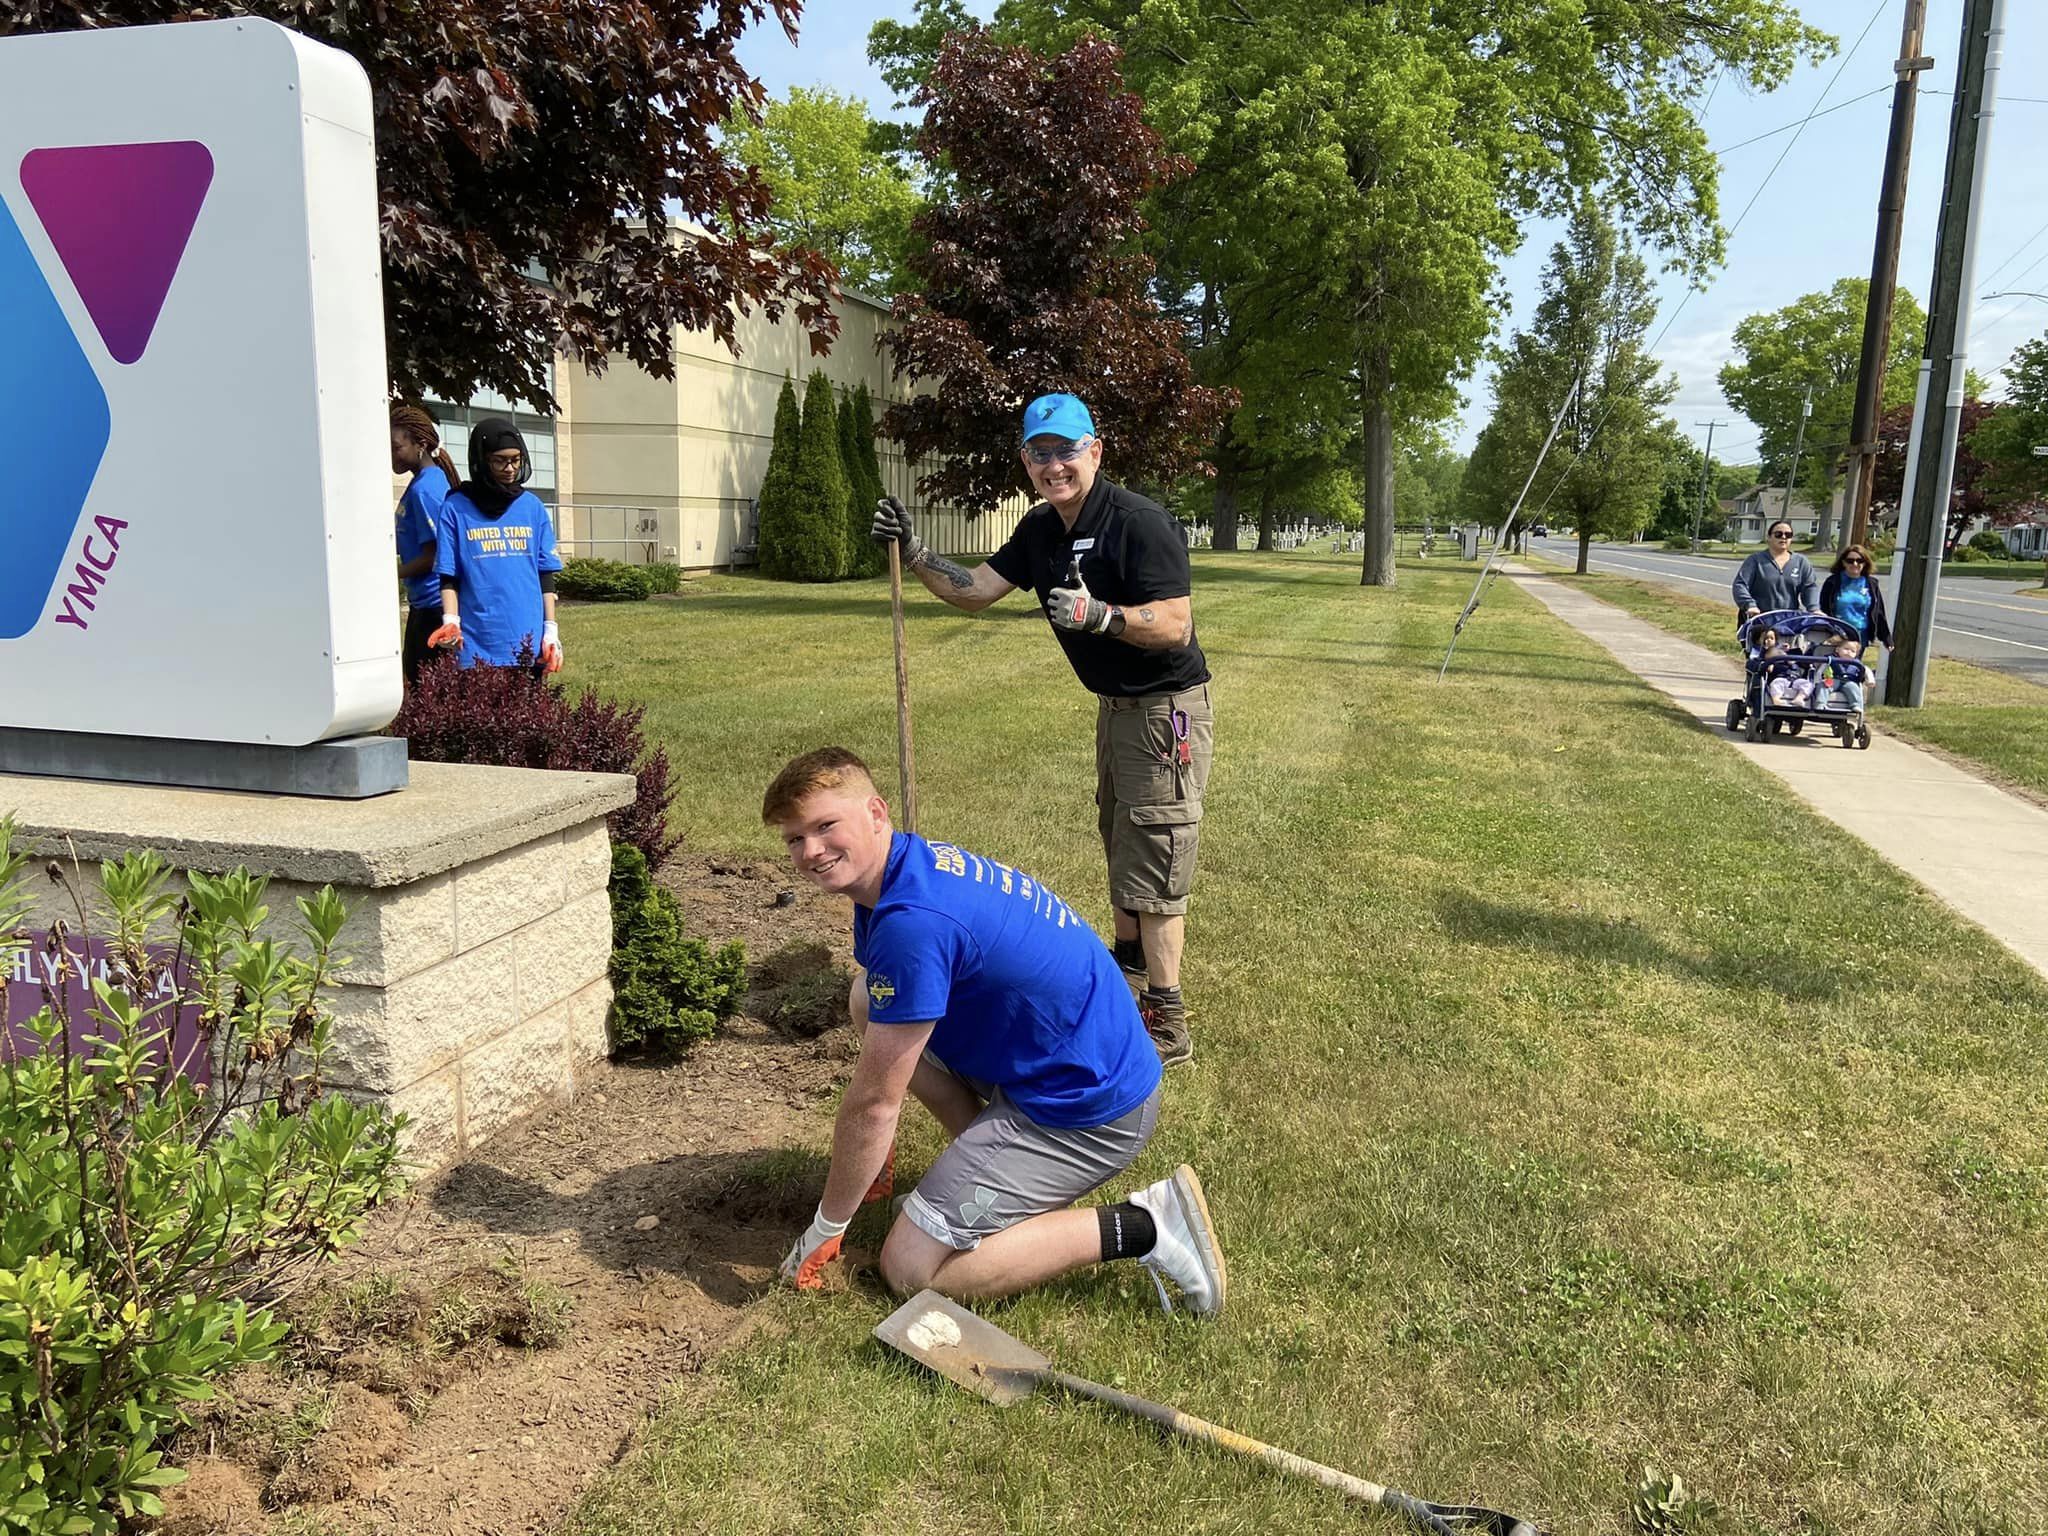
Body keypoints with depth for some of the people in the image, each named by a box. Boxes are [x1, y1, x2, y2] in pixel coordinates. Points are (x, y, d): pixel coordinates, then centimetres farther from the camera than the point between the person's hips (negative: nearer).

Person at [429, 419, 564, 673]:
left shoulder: (532, 506, 8)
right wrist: (451, 621, -14)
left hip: (529, 645, 2)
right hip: (476, 646, -2)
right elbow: (448, 577, 1)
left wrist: (551, 629, 3)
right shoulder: (455, 508, 1)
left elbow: (546, 574, 9)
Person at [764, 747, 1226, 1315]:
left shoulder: (910, 922, -28)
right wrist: (876, 1156, 22)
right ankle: (992, 1163, 15)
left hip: (1092, 1111, -10)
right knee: (870, 999, 10)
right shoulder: (909, 865, 3)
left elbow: (873, 1102, -19)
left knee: (909, 1267, -4)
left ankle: (1141, 1226, -5)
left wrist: (825, 1229, -4)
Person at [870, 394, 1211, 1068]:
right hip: (1114, 705, 9)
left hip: (1166, 709, -9)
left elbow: (1176, 627, -28)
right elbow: (973, 591, 4)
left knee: (1152, 865, -7)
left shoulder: (1139, 521, -22)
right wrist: (913, 551, -9)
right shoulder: (1040, 529, 4)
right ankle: (1127, 966, 44)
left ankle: (1167, 1024, 0)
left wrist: (1100, 615, -43)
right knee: (1117, 842, 24)